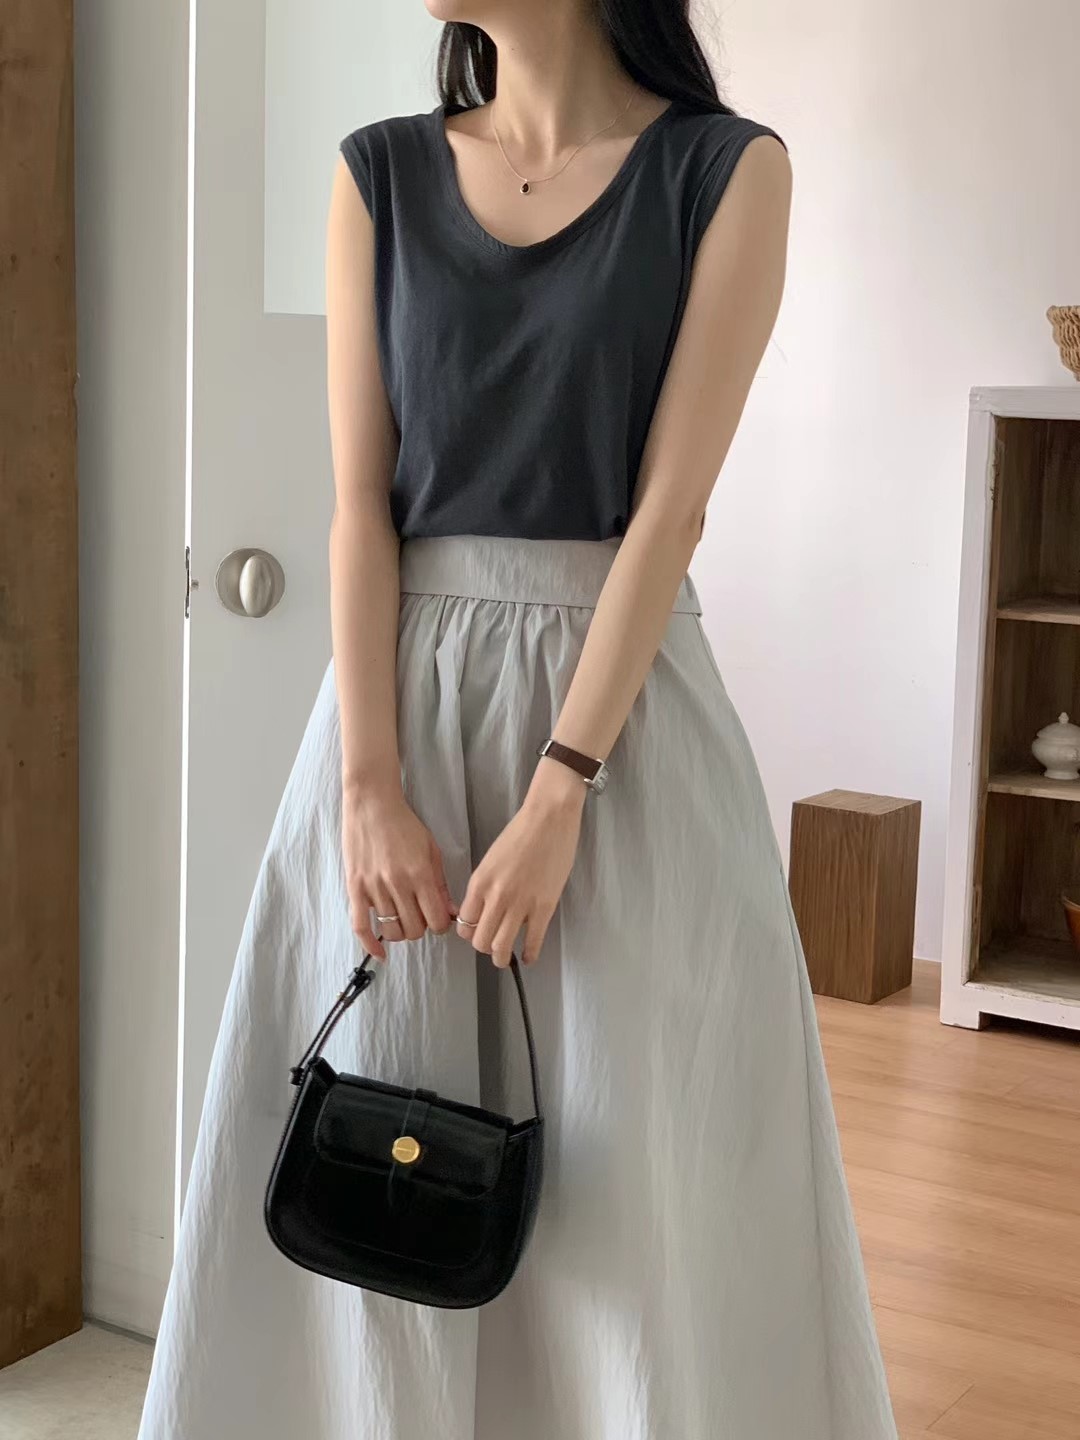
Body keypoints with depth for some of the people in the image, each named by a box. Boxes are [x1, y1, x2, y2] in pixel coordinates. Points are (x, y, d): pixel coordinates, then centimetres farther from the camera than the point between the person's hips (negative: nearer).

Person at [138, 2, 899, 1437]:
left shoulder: (728, 169, -3)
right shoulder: (380, 175, 6)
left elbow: (671, 501, -10)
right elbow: (361, 499, -1)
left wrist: (557, 799, -16)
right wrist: (370, 786, -10)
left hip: (621, 711, -2)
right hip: (405, 697, 3)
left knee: (640, 1176, 4)